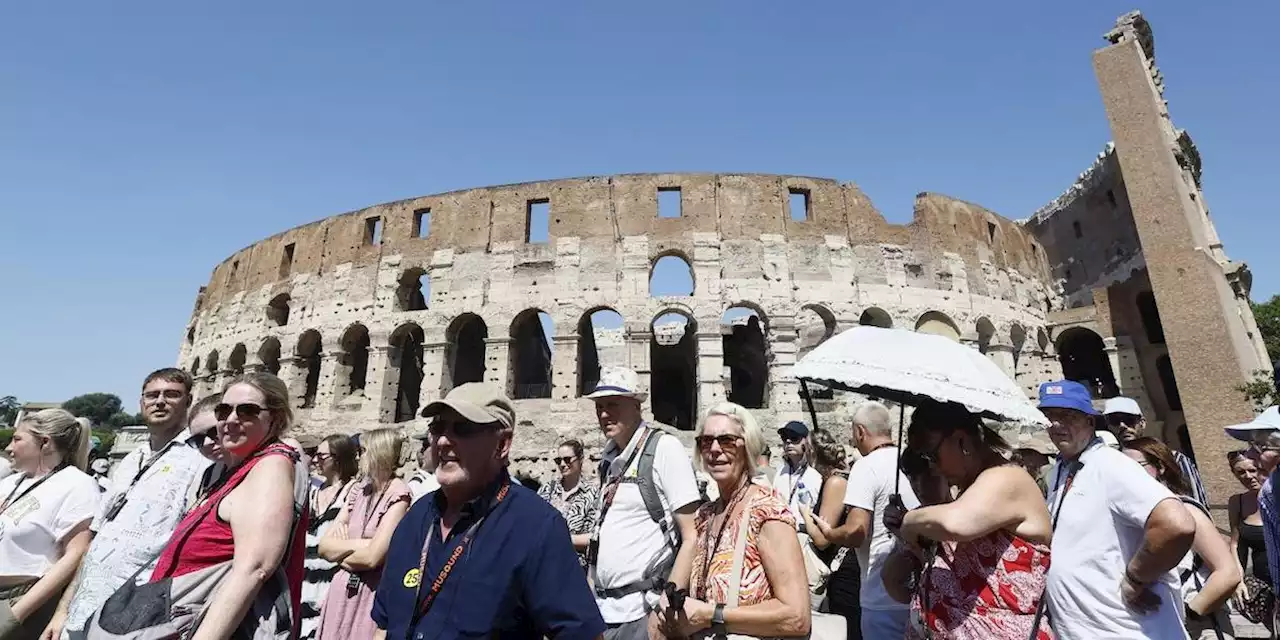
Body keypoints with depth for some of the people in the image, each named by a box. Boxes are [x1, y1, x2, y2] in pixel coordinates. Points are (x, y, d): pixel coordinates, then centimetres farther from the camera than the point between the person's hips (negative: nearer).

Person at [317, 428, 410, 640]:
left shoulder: (397, 493, -15)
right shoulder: (359, 491, 7)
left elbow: (372, 557, -20)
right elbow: (324, 546, 3)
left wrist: (341, 552, -3)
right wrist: (359, 544, -13)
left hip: (373, 594, -6)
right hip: (342, 591, 6)